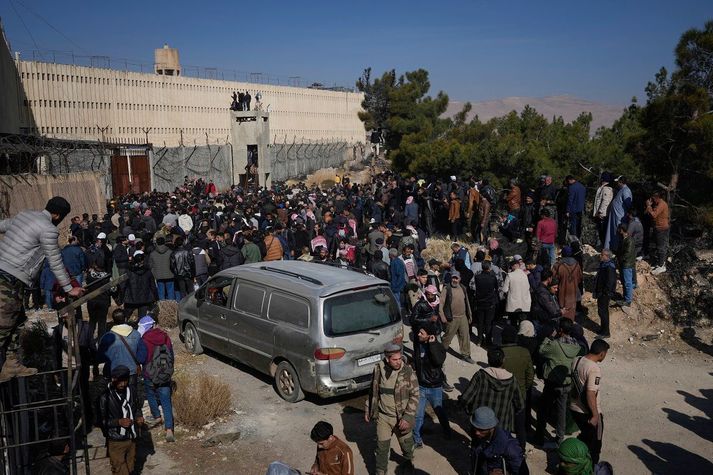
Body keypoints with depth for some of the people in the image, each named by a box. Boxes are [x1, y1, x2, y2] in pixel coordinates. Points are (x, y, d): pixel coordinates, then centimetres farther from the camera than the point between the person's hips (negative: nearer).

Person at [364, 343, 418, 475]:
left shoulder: (408, 372, -16)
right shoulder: (378, 369, -7)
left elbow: (414, 396, -13)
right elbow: (372, 391, 8)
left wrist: (407, 417, -18)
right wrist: (368, 410, 12)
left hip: (402, 418, -1)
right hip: (383, 416, 1)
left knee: (406, 444, 19)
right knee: (382, 447, 4)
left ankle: (409, 460, 50)